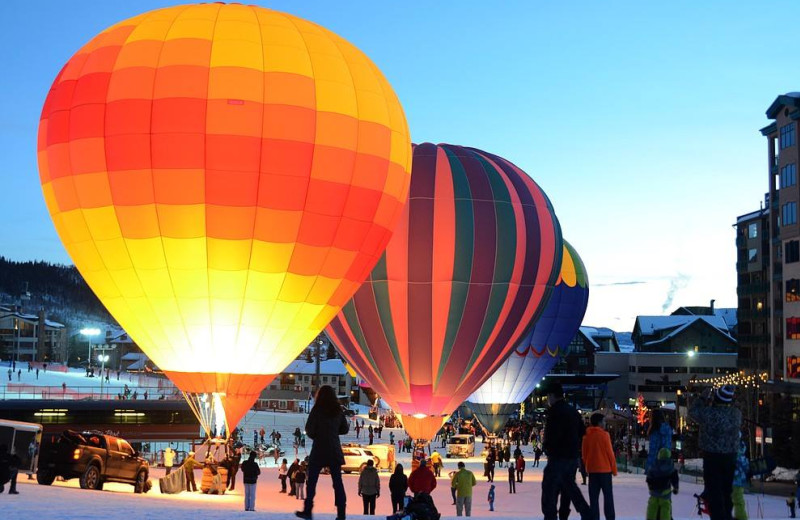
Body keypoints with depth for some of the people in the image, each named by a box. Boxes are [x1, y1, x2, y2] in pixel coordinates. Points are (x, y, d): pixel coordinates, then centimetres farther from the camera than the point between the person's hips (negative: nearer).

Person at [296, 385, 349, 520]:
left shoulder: (317, 410, -8)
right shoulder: (338, 410, 4)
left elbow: (309, 429, -11)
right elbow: (345, 429, 11)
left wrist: (315, 435, 9)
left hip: (319, 450, -3)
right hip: (335, 451, 3)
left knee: (311, 481, 5)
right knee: (337, 482, 4)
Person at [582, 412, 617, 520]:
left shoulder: (587, 435, 4)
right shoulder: (604, 434, -9)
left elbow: (584, 453, 8)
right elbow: (610, 453, -8)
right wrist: (614, 469, 0)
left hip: (592, 469, 4)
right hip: (605, 469, -4)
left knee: (593, 496, 5)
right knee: (608, 495, 3)